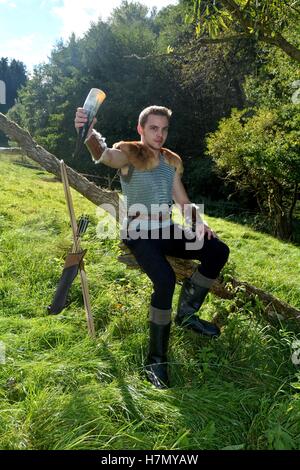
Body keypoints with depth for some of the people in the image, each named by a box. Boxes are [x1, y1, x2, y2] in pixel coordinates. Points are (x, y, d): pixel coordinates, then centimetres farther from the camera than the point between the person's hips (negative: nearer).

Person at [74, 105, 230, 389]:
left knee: (218, 251, -11)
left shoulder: (172, 161, 14)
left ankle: (186, 314, 3)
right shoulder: (129, 153, -4)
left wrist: (198, 223, -7)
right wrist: (89, 133, -52)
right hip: (139, 234, -6)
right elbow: (104, 154, -29)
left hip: (167, 230, 6)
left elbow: (183, 202, 14)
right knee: (165, 280, -31)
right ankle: (156, 360, -15)